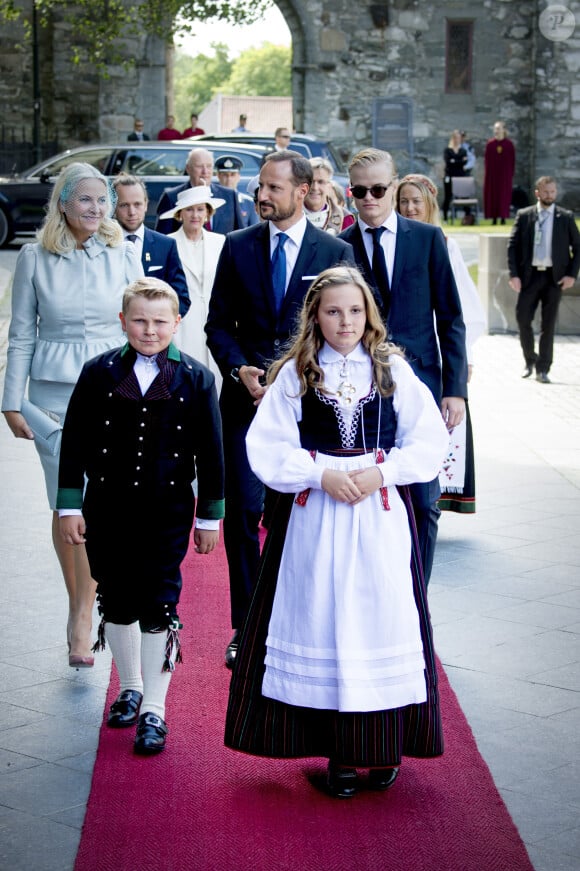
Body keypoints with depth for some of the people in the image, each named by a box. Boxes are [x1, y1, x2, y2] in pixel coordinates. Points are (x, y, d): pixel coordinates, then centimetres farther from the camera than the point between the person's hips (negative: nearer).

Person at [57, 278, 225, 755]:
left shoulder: (195, 378, -3)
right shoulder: (99, 372, -1)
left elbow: (210, 452, 2)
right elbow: (74, 443, 2)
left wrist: (210, 516, 2)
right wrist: (70, 506, 0)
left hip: (167, 510, -2)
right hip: (107, 507, 2)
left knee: (158, 607, 0)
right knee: (115, 602, 13)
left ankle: (154, 709, 8)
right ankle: (131, 687, 34)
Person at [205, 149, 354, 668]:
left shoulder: (335, 252, 2)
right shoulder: (238, 247, 8)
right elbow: (218, 323, 8)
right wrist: (240, 370, -9)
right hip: (245, 398, 1)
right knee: (243, 512, -2)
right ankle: (246, 628, 8)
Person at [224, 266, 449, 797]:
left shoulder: (393, 370, 4)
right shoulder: (294, 375, 4)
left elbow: (429, 440, 1)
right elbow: (267, 446, -2)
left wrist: (381, 473, -12)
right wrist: (322, 476, -13)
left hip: (381, 513, 0)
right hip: (314, 516, 0)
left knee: (382, 619, 0)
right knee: (322, 624, 1)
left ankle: (383, 747, 13)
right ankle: (339, 753, 10)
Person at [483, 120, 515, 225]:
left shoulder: (509, 144, 1)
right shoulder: (489, 144, 2)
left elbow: (512, 160, 3)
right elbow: (486, 159, 3)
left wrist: (511, 173, -3)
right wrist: (487, 172, -4)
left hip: (505, 173, -1)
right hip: (492, 173, 1)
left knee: (504, 194, -1)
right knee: (492, 194, -1)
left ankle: (503, 217, 1)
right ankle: (494, 217, 2)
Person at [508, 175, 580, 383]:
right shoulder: (524, 216, 5)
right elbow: (512, 246, 4)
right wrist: (514, 275, -6)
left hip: (554, 277, -1)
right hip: (529, 275, 1)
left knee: (548, 324, 2)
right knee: (523, 319, -2)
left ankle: (542, 369, 9)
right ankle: (530, 360, 20)